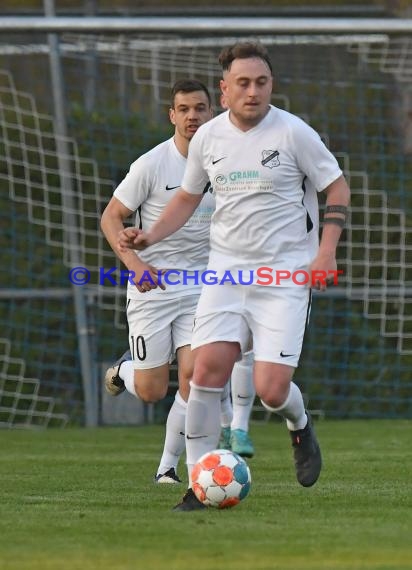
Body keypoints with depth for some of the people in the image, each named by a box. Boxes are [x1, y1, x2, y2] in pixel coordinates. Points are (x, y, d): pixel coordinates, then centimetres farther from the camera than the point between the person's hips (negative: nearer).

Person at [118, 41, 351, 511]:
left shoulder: (293, 133, -7)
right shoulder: (207, 137, 4)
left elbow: (337, 187, 1)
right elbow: (188, 196, 19)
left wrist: (326, 251, -10)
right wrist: (150, 237, 3)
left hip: (285, 277, -3)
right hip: (226, 270, 3)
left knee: (270, 390, -12)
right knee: (208, 366, -15)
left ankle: (299, 426, 26)